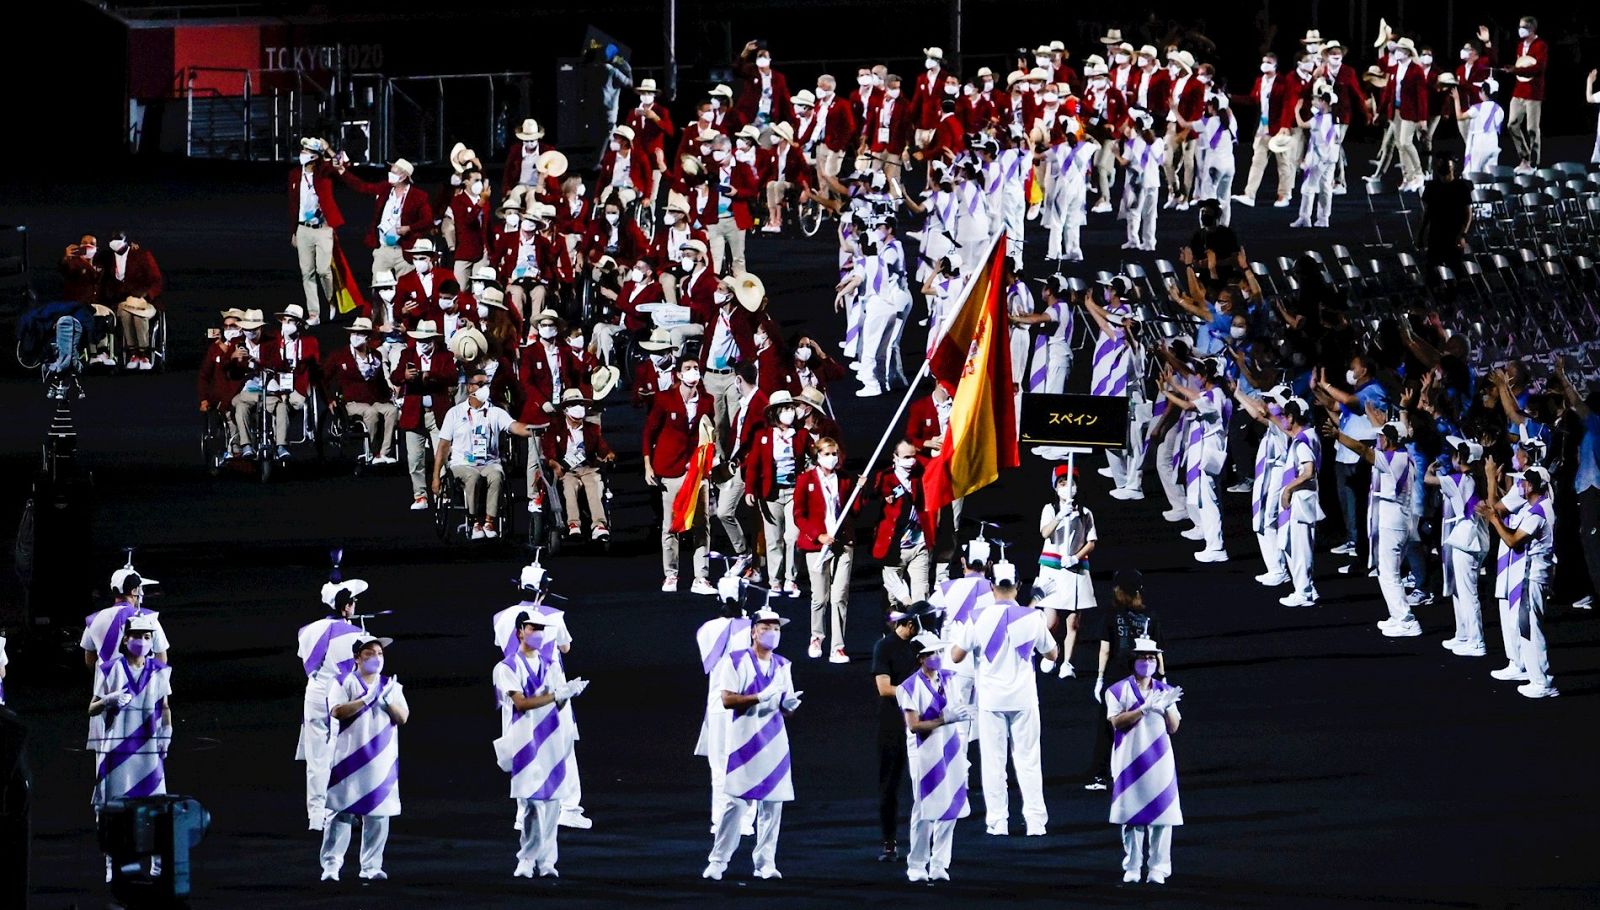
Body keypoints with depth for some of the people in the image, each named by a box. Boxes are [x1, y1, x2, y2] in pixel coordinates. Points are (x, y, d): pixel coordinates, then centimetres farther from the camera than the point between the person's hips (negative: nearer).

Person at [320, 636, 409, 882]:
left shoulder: (391, 686, 14)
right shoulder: (345, 684, 3)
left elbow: (403, 717, 5)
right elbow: (337, 711, -13)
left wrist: (387, 701, -12)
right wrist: (366, 700, -20)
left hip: (382, 760, 3)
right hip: (349, 759, -3)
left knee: (378, 815, 1)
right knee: (341, 813, -6)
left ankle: (371, 866, 6)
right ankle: (331, 864, -5)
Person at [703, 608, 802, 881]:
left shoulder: (782, 666, 15)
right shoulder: (736, 661, -1)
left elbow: (786, 709, 16)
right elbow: (727, 699, -10)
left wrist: (789, 705, -8)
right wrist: (759, 698, -20)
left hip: (774, 743, 5)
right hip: (744, 741, -5)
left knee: (772, 804, 3)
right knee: (735, 802, -7)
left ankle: (765, 863, 9)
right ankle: (717, 861, 1)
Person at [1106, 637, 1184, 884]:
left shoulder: (1165, 691, 12)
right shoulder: (1119, 690, 2)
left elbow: (1173, 727, 8)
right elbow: (1117, 721, -11)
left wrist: (1167, 708, -11)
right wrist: (1145, 708, -19)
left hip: (1160, 761, 2)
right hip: (1130, 760, -2)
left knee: (1161, 816, -4)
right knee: (1132, 817, -1)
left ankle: (1157, 869, -1)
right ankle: (1132, 868, 8)